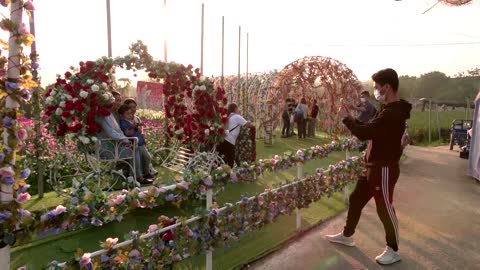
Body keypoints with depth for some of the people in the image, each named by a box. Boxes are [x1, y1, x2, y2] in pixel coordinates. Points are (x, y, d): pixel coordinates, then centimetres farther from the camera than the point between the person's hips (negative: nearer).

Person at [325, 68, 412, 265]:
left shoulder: (393, 113, -25)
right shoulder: (389, 110, 10)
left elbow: (364, 133, -29)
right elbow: (370, 130, 15)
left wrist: (346, 118, -14)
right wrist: (352, 118, 3)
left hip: (384, 169, -10)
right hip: (374, 167, 10)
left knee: (385, 209, 5)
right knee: (356, 199, 18)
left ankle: (393, 251, 25)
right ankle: (347, 235, 35)